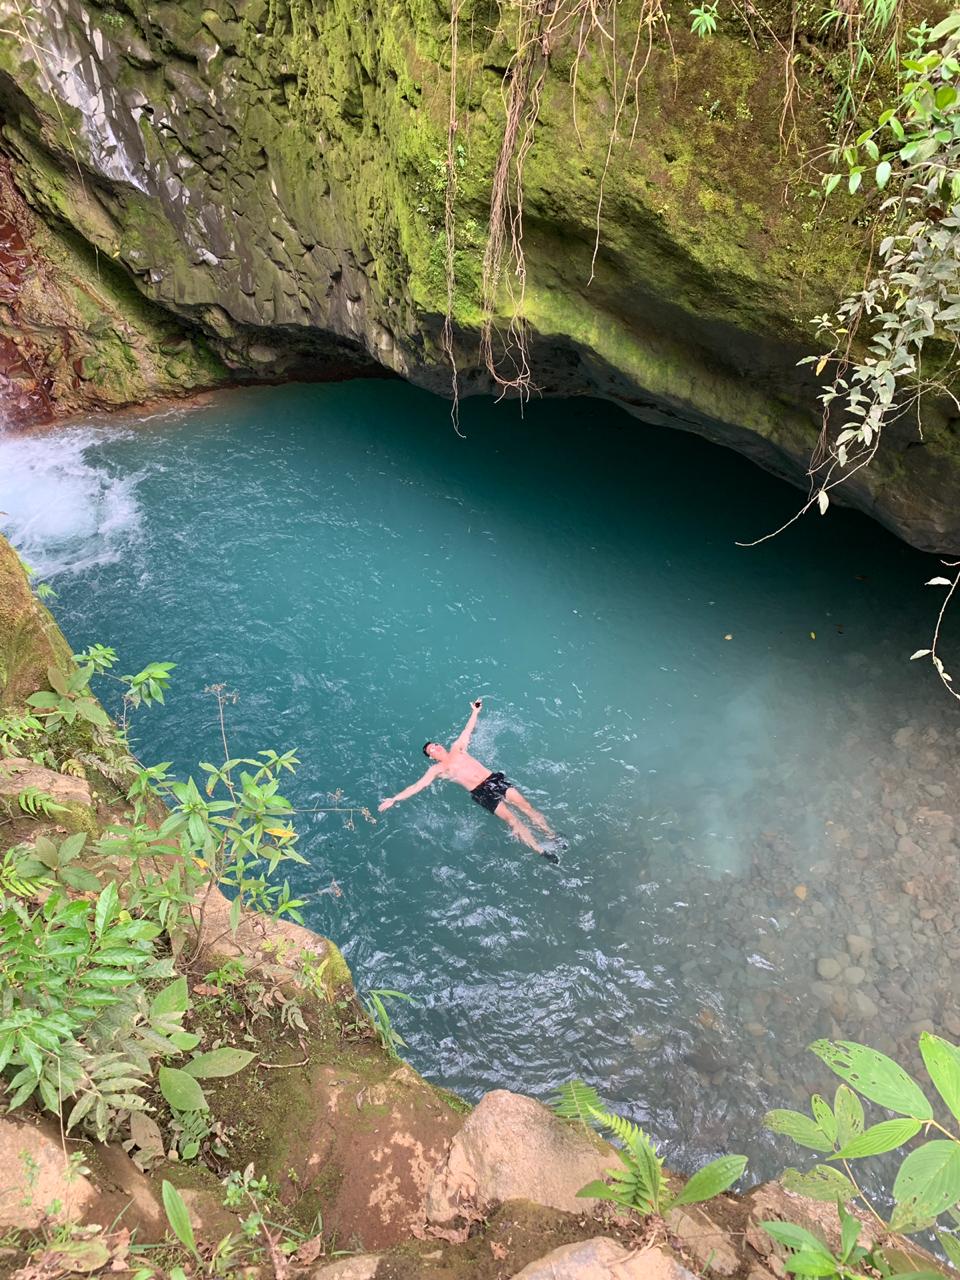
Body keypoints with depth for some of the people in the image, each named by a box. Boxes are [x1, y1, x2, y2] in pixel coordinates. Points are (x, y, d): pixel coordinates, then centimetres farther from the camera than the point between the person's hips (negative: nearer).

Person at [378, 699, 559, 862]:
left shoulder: (457, 749, 19)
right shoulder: (437, 770, 6)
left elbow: (467, 731, 29)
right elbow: (418, 786, 0)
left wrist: (475, 712, 29)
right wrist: (394, 799, -7)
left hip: (495, 779, 4)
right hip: (481, 793, -4)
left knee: (526, 806, -8)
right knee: (511, 818, -18)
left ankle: (553, 836, -1)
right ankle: (540, 851, -16)